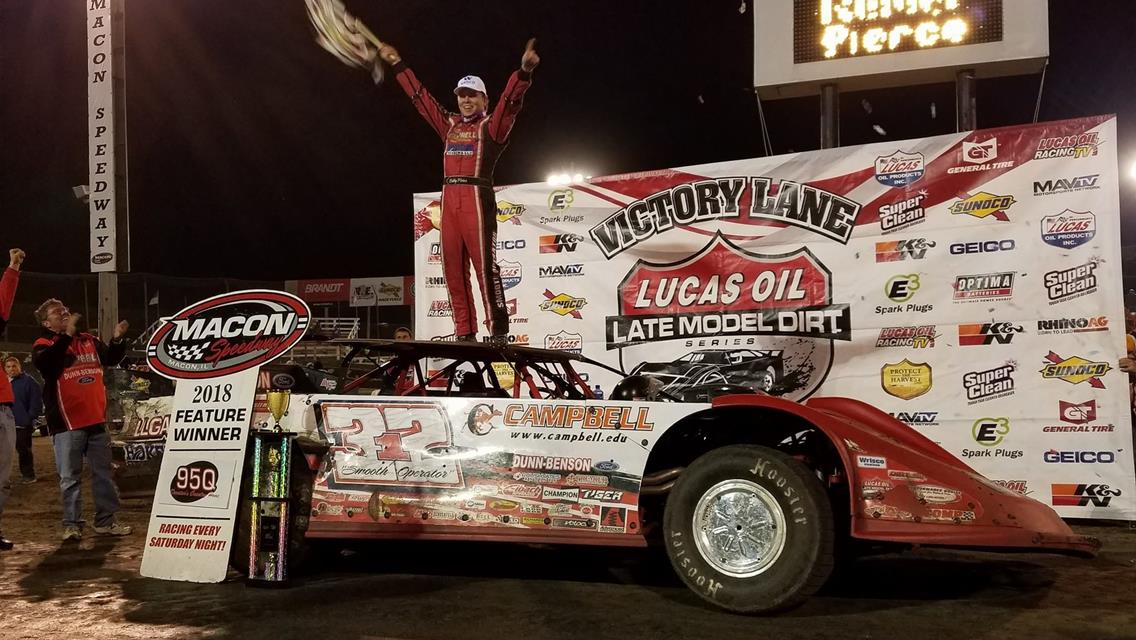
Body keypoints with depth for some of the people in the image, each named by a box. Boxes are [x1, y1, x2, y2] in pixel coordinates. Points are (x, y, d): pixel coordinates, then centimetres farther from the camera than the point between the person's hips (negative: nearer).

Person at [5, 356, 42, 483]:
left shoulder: (28, 381, -6)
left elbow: (36, 401, -10)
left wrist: (29, 418, -14)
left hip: (23, 424, -5)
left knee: (24, 450, 1)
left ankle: (28, 475, 10)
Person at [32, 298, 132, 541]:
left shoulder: (89, 340, 12)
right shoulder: (44, 345, -2)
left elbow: (111, 359, 16)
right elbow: (45, 363, -23)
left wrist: (118, 339, -2)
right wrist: (67, 335, -26)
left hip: (96, 419, 5)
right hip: (67, 422, -5)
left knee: (103, 473, 9)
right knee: (69, 477, 2)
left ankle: (106, 521, 17)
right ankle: (72, 524, 11)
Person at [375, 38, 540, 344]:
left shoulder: (491, 126, 5)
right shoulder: (449, 124, 21)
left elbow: (510, 101, -11)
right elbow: (420, 96, 29)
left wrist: (524, 72, -27)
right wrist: (398, 65, 35)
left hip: (477, 198, -6)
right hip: (449, 198, 6)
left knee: (485, 264, -11)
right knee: (453, 266, 3)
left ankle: (498, 330, -10)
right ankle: (465, 332, 6)